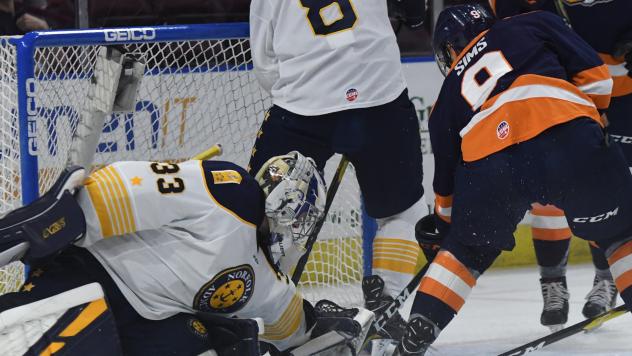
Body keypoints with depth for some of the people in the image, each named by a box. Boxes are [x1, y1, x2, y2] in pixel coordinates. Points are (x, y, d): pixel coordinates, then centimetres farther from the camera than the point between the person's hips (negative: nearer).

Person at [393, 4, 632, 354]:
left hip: (487, 165, 2)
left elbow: (446, 177, 39)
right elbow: (594, 74, 18)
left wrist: (443, 226, 54)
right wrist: (593, 117, 35)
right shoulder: (534, 24, 30)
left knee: (466, 251, 29)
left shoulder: (450, 93, 35)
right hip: (570, 140, -2)